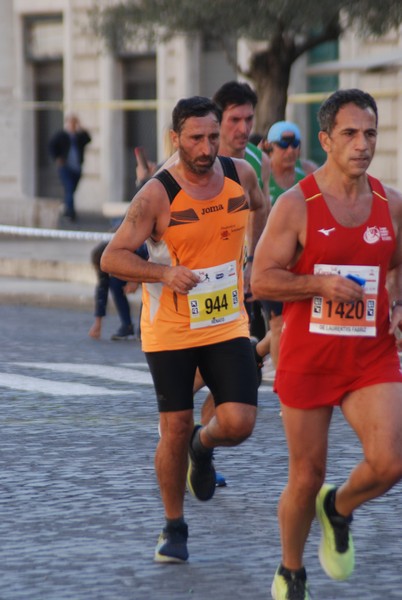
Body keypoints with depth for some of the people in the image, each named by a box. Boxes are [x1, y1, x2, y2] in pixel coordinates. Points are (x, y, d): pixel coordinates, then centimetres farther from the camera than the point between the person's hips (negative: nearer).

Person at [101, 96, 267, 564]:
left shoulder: (240, 175, -2)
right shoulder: (157, 195, -16)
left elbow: (259, 208, 23)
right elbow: (112, 258, -15)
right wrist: (164, 272, -29)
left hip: (228, 326, 3)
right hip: (170, 331, -3)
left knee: (238, 424, -10)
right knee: (175, 430, 2)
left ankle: (203, 445, 27)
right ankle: (174, 529, 20)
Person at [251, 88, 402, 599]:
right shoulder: (296, 205, -8)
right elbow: (261, 280, -9)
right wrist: (322, 284, -22)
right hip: (308, 360, -3)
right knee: (306, 477, 6)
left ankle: (339, 510, 18)